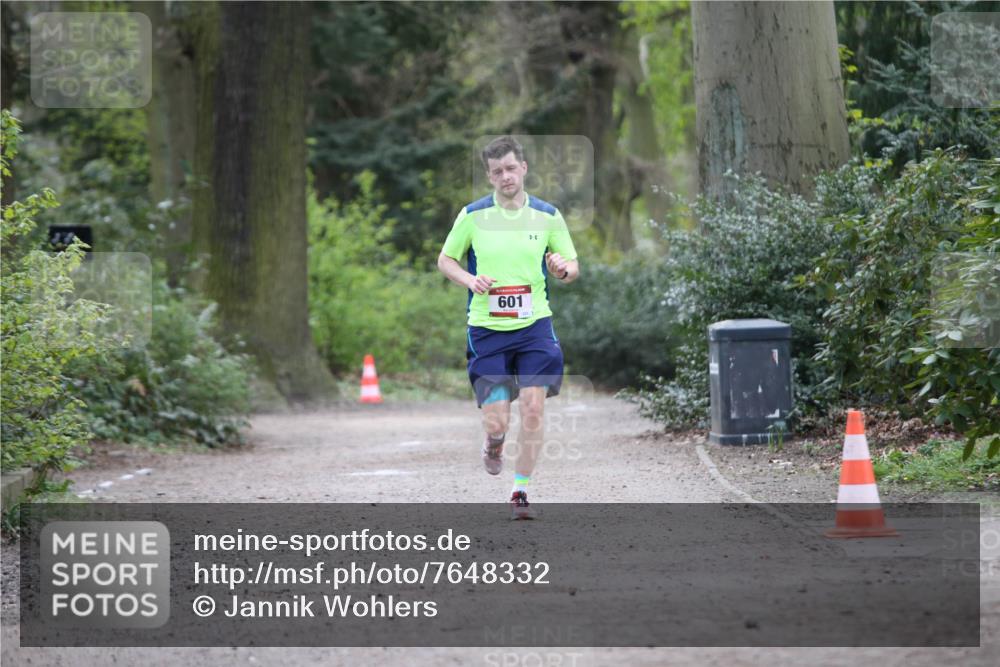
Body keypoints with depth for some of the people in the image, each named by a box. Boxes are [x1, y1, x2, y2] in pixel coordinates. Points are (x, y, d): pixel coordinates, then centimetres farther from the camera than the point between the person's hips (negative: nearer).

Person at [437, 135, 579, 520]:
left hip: (534, 325, 1)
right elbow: (445, 260, 10)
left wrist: (563, 269, -14)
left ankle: (520, 492, 3)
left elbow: (573, 267, 10)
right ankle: (494, 442, 33)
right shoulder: (473, 215, 0)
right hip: (486, 329, -1)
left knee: (533, 407, -12)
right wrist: (470, 280, -10)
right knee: (496, 421, -6)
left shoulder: (548, 216, 3)